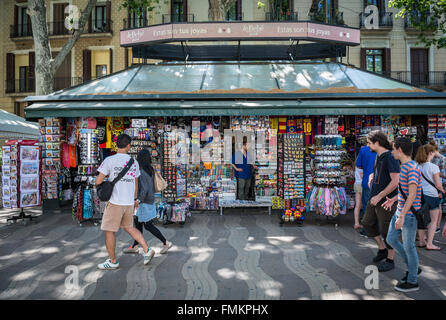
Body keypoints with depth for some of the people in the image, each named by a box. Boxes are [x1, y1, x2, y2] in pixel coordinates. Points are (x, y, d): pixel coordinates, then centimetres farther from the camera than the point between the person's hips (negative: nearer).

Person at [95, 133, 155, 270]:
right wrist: (135, 199, 27)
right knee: (129, 227, 23)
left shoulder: (109, 160, -10)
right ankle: (146, 250, 14)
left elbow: (98, 181, -9)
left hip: (115, 202, -5)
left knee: (109, 231, 9)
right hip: (129, 202, 6)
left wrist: (107, 177, 14)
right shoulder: (134, 162, 6)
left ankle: (113, 261, 20)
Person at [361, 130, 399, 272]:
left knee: (386, 231, 2)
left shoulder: (390, 157, -18)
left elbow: (395, 182, -24)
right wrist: (371, 176, 7)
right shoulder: (378, 156, 10)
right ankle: (382, 249, 33)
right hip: (374, 199, 9)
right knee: (367, 223, 17)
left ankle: (390, 260, 18)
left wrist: (379, 196, -20)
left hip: (386, 200, -9)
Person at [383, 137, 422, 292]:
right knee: (391, 239, 15)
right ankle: (413, 267, 31)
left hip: (409, 214, -9)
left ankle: (412, 281, 20)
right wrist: (393, 199, 17)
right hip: (400, 211, 9)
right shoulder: (405, 166, 10)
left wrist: (402, 216, -24)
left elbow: (412, 194, -24)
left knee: (408, 246, 3)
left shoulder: (413, 168, -19)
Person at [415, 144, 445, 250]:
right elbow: (438, 185, -9)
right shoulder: (434, 167, -13)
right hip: (431, 195, -5)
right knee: (433, 220, 7)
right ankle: (429, 243, 7)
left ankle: (422, 241, 22)